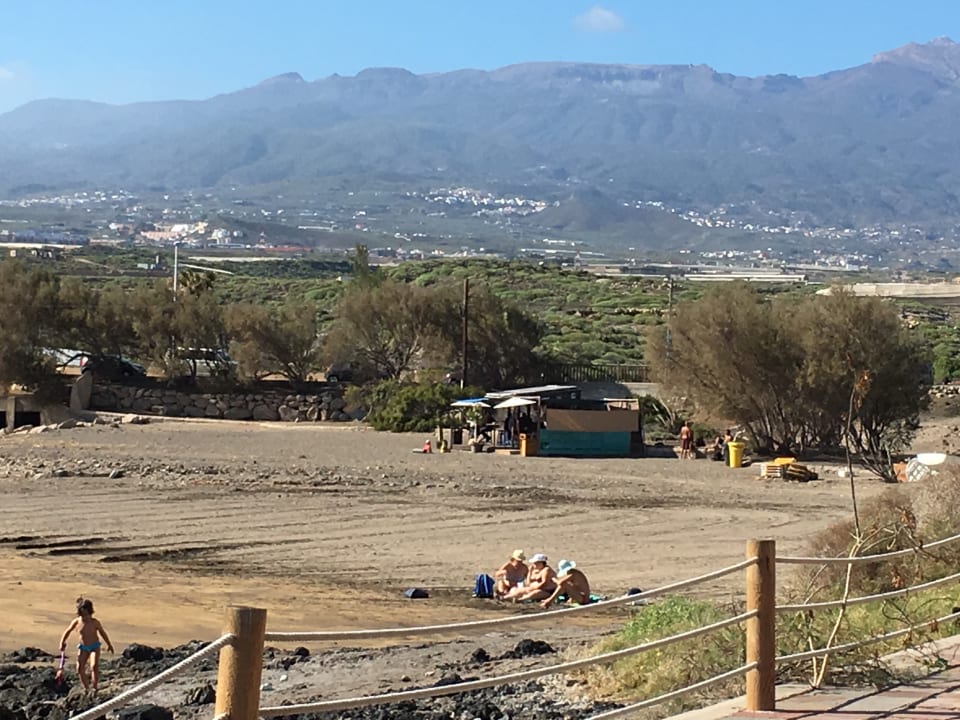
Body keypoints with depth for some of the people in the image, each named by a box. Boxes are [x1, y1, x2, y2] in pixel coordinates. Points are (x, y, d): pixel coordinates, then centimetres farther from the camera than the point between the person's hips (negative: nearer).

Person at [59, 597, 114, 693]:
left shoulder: (95, 622, -18)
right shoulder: (76, 622, -13)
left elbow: (102, 633, -1)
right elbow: (67, 631, 5)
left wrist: (109, 644, 8)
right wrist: (62, 643, -1)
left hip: (94, 647, -3)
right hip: (83, 647, 3)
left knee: (94, 666, -23)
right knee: (80, 668, -3)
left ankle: (94, 687, -15)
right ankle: (86, 687, 15)